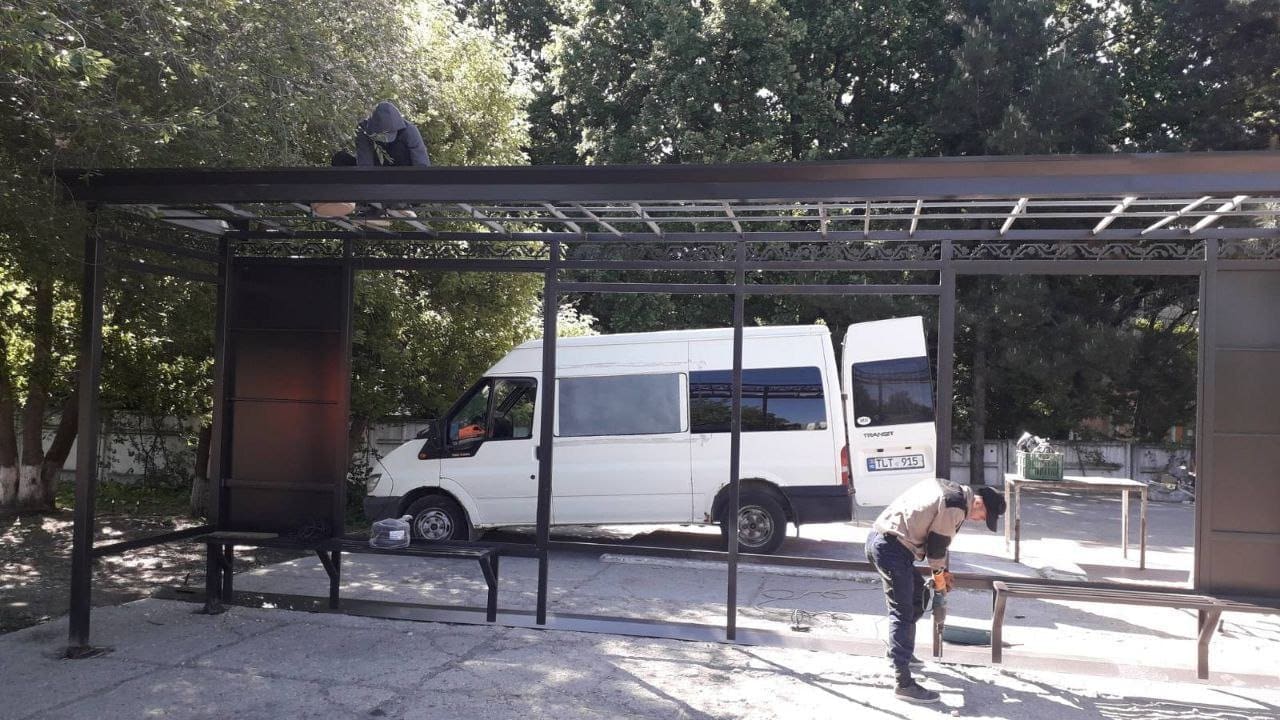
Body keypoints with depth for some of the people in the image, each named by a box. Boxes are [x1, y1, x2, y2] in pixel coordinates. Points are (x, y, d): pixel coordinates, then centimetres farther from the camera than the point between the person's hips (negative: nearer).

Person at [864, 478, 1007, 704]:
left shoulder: (951, 490, 17)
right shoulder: (956, 506, -14)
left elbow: (938, 539, 25)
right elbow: (937, 543, -8)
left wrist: (943, 571, 27)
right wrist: (939, 575, 8)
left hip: (878, 538, 11)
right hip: (892, 548, -11)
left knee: (916, 591, 26)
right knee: (903, 613, -8)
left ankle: (903, 653, 40)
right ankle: (904, 683, -7)